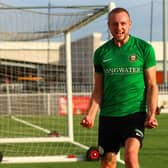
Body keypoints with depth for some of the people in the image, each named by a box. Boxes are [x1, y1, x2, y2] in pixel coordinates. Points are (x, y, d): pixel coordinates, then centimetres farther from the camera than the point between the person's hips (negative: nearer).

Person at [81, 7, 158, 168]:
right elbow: (98, 90, 11)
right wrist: (90, 115, -2)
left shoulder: (144, 48, 0)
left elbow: (152, 85, 1)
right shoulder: (101, 53, 8)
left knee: (131, 154, -22)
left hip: (135, 113, -3)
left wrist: (151, 114, -11)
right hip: (108, 115, 3)